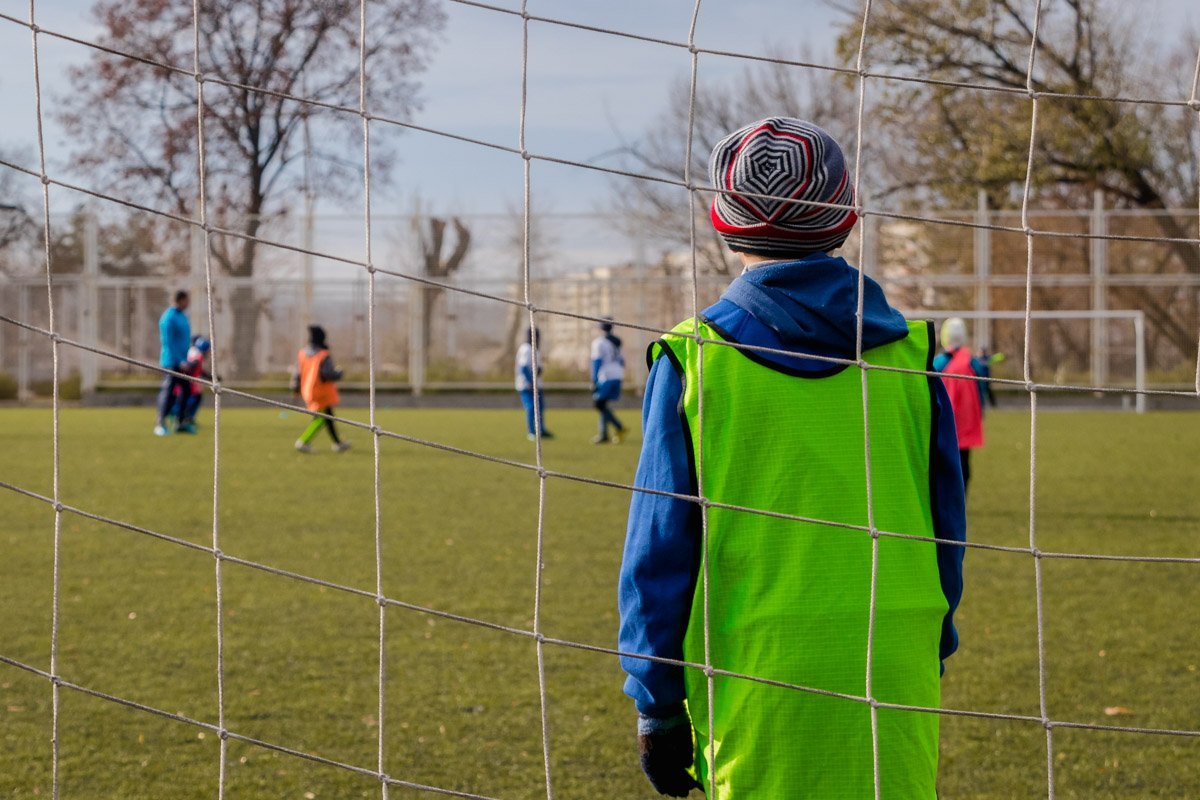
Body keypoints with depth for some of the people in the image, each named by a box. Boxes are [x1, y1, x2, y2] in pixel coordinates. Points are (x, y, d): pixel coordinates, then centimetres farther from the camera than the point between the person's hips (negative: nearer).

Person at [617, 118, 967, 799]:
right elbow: (947, 527, 10)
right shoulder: (908, 351, 3)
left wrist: (657, 705, 5)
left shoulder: (692, 359, -3)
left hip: (758, 673, -2)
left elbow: (660, 549, -2)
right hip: (895, 671, 2)